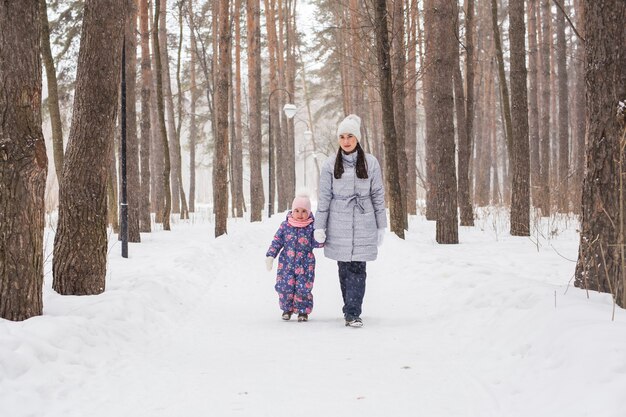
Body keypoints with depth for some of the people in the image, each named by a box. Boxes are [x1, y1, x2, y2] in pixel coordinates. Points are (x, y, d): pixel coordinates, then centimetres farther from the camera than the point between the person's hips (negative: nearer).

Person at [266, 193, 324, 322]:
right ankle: (287, 309, 23)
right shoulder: (285, 225, 0)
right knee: (285, 287, 1)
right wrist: (270, 256, -3)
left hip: (305, 265, -2)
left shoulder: (311, 226, -5)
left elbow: (316, 244, -7)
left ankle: (303, 311, 17)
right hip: (286, 264, 2)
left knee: (303, 288, -2)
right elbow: (277, 241, 4)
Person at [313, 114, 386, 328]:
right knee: (344, 269, 4)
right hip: (339, 226, 1)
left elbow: (378, 196, 6)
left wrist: (381, 226, 6)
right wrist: (319, 227, 2)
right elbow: (324, 198, 5)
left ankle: (352, 313, -6)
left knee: (358, 269, -6)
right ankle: (351, 310, 17)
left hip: (363, 226, -1)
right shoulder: (331, 165, 3)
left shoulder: (370, 162, 2)